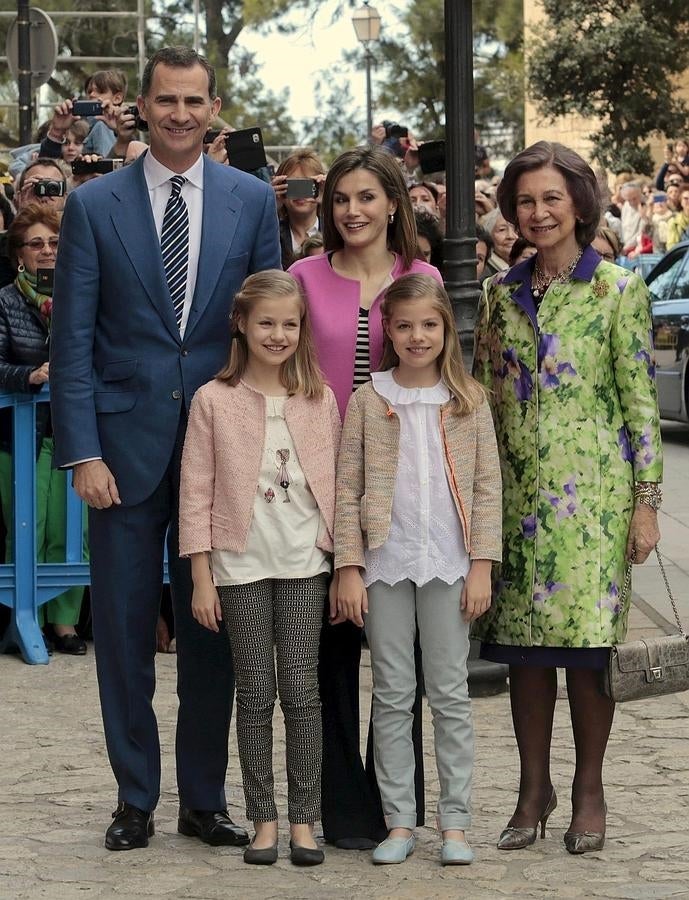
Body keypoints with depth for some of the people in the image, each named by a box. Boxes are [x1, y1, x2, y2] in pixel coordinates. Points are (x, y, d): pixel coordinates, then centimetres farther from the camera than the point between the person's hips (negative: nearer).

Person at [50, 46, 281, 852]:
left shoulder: (252, 201, 5)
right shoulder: (94, 206, 1)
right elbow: (72, 340, -1)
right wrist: (82, 452, -8)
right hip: (127, 444, -1)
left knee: (212, 627, 8)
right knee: (124, 626, 4)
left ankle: (204, 798, 19)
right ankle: (135, 799, 17)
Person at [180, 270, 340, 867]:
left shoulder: (320, 399, 4)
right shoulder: (214, 400, -2)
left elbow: (335, 486, 7)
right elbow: (196, 493, -1)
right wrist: (201, 577, -4)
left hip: (305, 564, 1)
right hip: (241, 566, -1)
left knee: (302, 692, 1)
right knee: (255, 695, 4)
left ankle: (305, 820, 8)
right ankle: (264, 819, 12)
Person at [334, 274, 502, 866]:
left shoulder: (468, 399, 3)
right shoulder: (367, 400, 3)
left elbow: (487, 486, 2)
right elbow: (348, 489, 1)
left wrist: (482, 565, -4)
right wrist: (349, 568, -5)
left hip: (449, 565, 0)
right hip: (385, 564, 0)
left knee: (450, 694, 4)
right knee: (392, 696, 5)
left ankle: (455, 821, 10)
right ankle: (399, 822, 11)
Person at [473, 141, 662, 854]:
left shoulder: (618, 290, -2)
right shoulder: (501, 294, 10)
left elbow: (640, 401, -3)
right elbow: (483, 395, 14)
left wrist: (646, 501, -6)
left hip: (592, 491, -4)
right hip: (516, 492, 4)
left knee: (588, 637, -2)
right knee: (522, 640, 5)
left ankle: (589, 791, 12)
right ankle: (533, 788, 17)